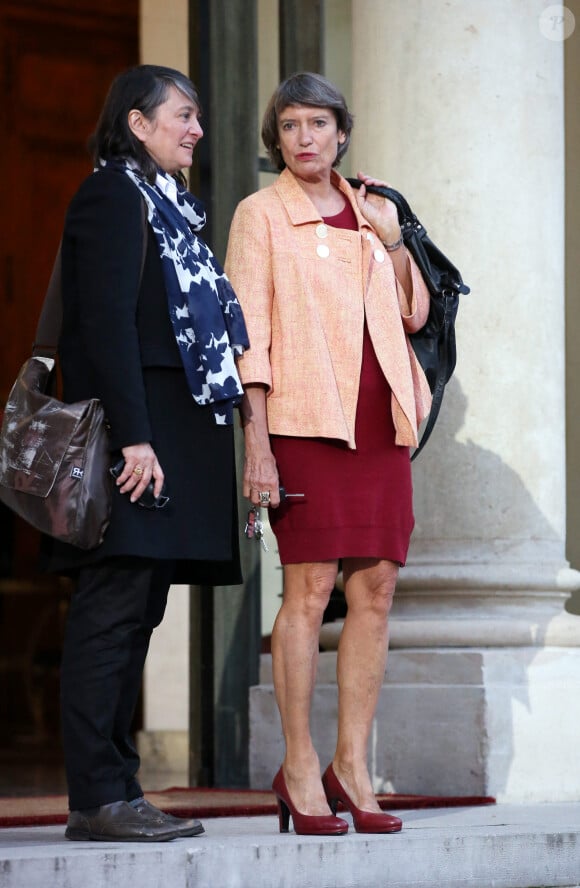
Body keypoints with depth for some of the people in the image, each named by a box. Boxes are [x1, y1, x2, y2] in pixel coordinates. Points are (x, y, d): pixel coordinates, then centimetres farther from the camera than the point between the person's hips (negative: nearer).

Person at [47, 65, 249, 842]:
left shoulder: (166, 203, 21)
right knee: (114, 606, -9)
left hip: (177, 428, 10)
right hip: (139, 432, -10)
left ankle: (116, 789, 11)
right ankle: (96, 798, -8)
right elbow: (107, 324, -16)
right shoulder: (114, 195, -7)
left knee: (134, 613, 8)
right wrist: (133, 436, -22)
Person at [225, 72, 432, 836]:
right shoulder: (261, 214, 2)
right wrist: (256, 442, -13)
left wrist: (392, 242, 2)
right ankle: (300, 769, -2)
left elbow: (414, 314, 18)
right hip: (305, 418, -5)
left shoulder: (373, 212, 16)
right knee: (309, 587, -8)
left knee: (376, 588, 1)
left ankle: (352, 766, 7)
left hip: (378, 419, 5)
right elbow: (248, 333, -4)